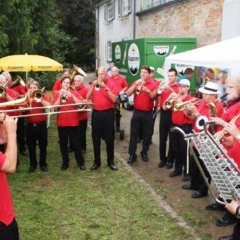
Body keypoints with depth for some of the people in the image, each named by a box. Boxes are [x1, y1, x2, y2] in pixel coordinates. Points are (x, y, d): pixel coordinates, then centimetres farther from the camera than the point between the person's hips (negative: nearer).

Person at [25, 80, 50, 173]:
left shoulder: (43, 96, 2)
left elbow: (48, 105, -16)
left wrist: (39, 99, -22)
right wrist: (28, 98, -17)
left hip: (41, 125, -1)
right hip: (30, 125, 1)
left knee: (43, 146, 6)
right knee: (31, 146, 8)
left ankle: (43, 164, 20)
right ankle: (33, 164, 22)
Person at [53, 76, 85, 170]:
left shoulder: (75, 93, 2)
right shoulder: (57, 93, 4)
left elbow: (80, 104, -12)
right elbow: (55, 106, -7)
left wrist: (71, 95, -21)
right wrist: (60, 96, -17)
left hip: (73, 122, -1)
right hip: (61, 122, 1)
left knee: (76, 143, 1)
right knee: (63, 143, 8)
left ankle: (81, 162, 14)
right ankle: (65, 163, 20)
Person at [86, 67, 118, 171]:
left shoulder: (111, 84, -3)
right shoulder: (94, 83, 6)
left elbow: (114, 99, -15)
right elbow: (88, 97, -4)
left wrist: (105, 87, -21)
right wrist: (93, 86, -14)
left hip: (108, 113, -3)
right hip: (96, 113, 3)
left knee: (109, 138, 3)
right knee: (96, 138, 7)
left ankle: (110, 161, 14)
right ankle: (97, 161, 18)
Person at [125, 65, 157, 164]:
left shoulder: (153, 84, -2)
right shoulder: (136, 82, 4)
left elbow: (154, 97, -13)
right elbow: (127, 94, -6)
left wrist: (147, 90, -29)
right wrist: (135, 84, -17)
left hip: (148, 113, -1)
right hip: (137, 112, 1)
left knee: (147, 134, 8)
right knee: (134, 134, 2)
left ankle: (144, 152, 25)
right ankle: (132, 155, 8)